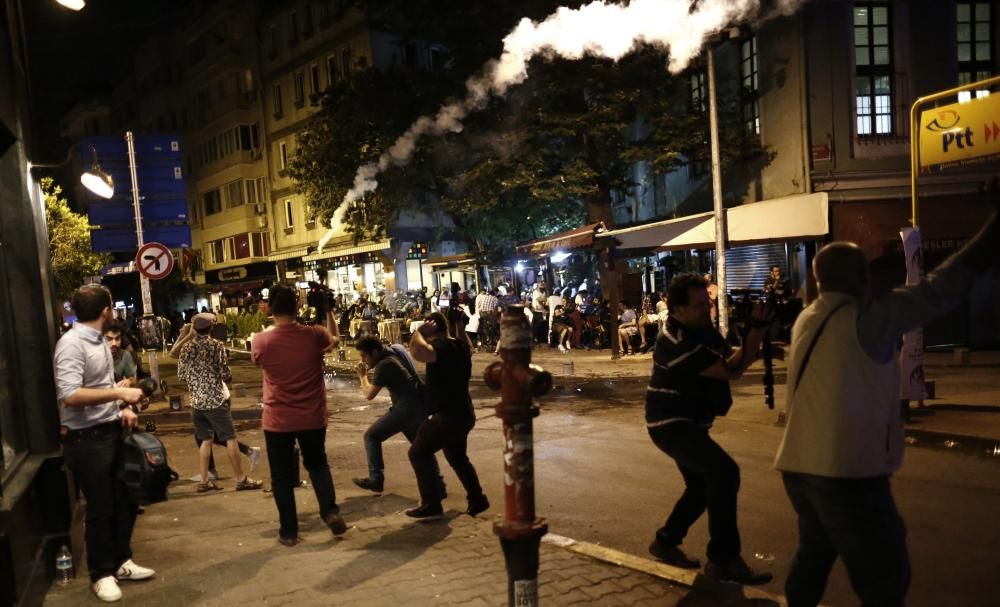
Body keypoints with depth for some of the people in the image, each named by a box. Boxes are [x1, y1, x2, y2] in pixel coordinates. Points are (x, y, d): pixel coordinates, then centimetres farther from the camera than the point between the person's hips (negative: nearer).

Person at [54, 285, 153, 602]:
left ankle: (121, 561, 35)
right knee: (100, 509, 5)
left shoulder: (99, 340, 9)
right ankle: (101, 574, 24)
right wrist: (120, 393, -26)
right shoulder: (72, 344, -20)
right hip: (87, 439, -9)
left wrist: (122, 409, 4)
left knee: (126, 500, 18)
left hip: (111, 431, 9)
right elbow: (70, 396, -29)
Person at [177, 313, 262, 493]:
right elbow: (226, 375, -12)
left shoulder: (187, 348, 4)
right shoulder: (217, 346, -10)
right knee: (230, 438, 2)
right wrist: (228, 378, 10)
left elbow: (181, 375, 9)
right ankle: (241, 479, 6)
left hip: (196, 402, 6)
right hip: (215, 400, -6)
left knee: (205, 439, 14)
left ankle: (204, 481, 16)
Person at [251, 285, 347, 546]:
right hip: (313, 418, 1)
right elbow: (335, 339, 12)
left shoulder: (260, 341, -13)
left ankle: (289, 532, 18)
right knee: (317, 463, 24)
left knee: (281, 475, 13)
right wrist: (328, 311, 18)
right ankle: (330, 509, 7)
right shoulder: (314, 335, -11)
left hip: (277, 421, -1)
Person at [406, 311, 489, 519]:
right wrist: (459, 324, 35)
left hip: (447, 415, -10)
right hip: (463, 414, 10)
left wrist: (419, 331, -23)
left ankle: (432, 504, -3)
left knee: (418, 453, -3)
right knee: (457, 457, 25)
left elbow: (417, 351, -40)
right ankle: (478, 499, 29)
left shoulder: (441, 345, -19)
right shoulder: (460, 346, 10)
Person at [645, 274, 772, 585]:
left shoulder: (702, 329, 5)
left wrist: (758, 328, -16)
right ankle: (724, 559, -17)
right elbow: (731, 370, -26)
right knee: (725, 472, -24)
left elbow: (735, 360, 1)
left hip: (689, 423, 10)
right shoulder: (677, 343, -24)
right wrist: (758, 329, -27)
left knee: (702, 485, 17)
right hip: (671, 424, -10)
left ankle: (665, 541, 34)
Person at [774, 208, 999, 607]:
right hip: (848, 471, -8)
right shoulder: (863, 319, -11)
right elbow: (939, 291, -12)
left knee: (814, 552, 25)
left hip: (799, 465, 8)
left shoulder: (805, 321, 10)